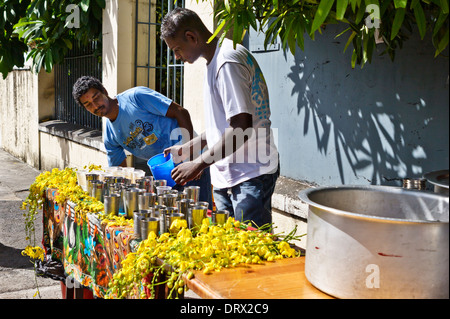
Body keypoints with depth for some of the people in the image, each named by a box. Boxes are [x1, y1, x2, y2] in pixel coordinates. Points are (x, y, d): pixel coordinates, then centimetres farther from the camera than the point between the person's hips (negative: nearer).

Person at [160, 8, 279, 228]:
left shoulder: (228, 61, -16)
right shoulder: (215, 60, 16)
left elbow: (241, 128, -24)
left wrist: (199, 164, -19)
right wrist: (189, 148, 18)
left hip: (250, 175, -10)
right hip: (226, 176, 10)